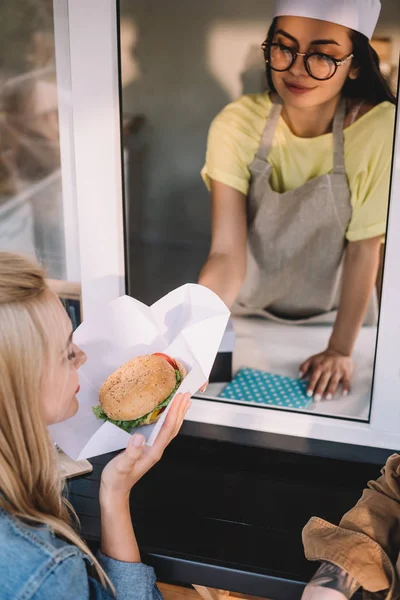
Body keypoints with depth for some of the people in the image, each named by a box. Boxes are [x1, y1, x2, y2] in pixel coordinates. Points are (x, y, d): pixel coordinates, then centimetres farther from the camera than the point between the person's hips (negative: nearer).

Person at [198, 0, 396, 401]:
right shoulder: (236, 125, -22)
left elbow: (364, 248, -17)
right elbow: (227, 254, -26)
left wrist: (341, 349, -12)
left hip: (333, 316, 0)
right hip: (248, 312, 1)